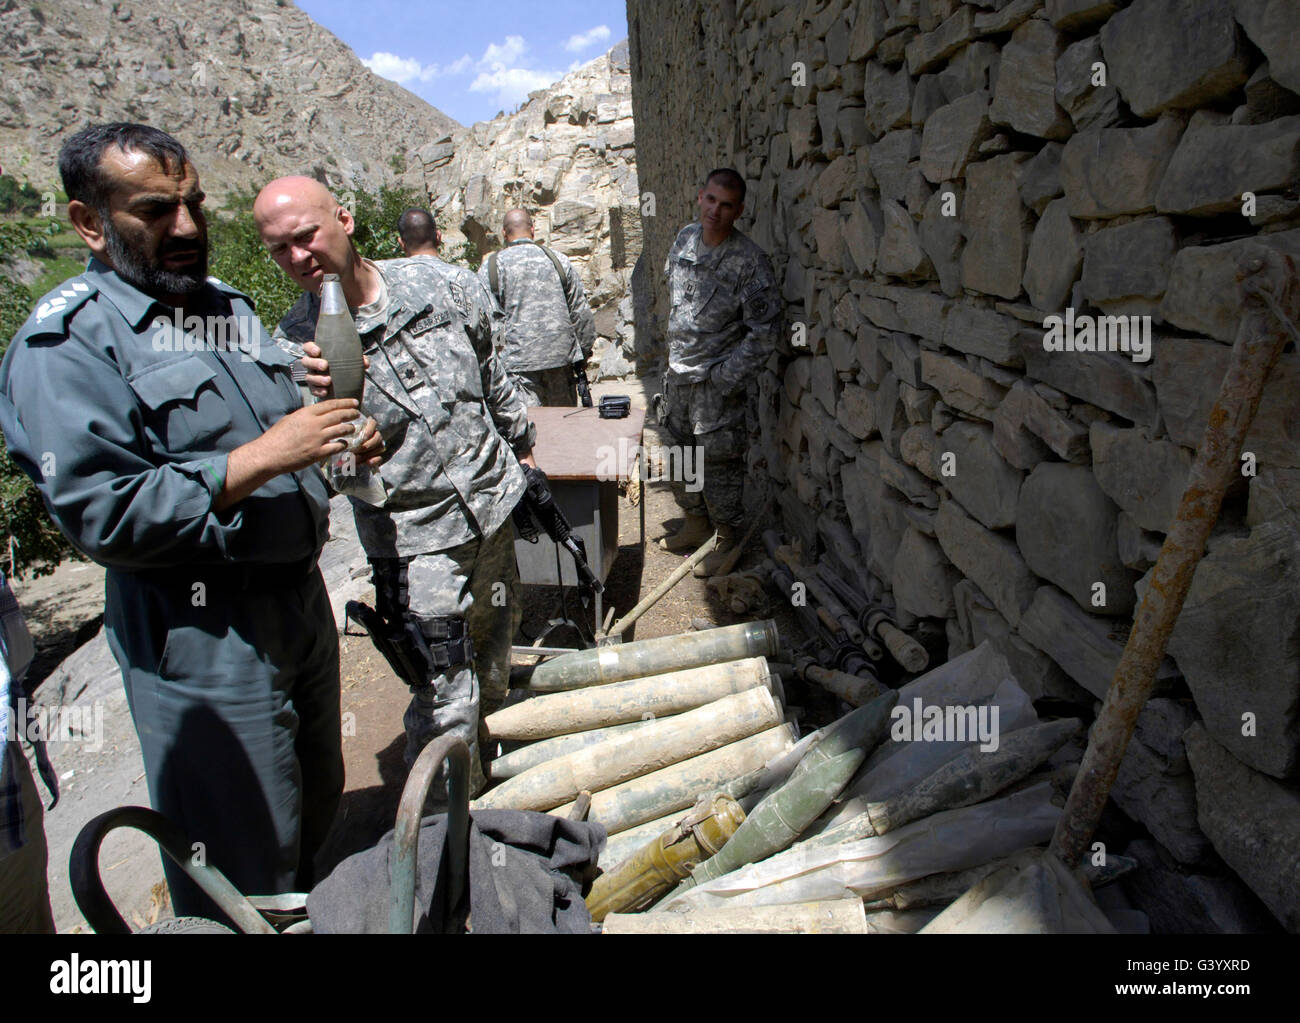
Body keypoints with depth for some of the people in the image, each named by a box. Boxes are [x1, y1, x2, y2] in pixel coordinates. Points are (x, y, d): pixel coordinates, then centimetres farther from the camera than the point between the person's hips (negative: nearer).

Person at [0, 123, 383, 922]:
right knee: (249, 871, 6)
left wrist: (342, 442, 1)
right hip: (206, 638, -8)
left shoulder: (230, 307, 13)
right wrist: (258, 459, -25)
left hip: (301, 597, 8)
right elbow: (105, 516, -21)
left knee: (319, 811, 24)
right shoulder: (66, 345, -12)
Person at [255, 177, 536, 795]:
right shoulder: (295, 348, -13)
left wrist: (521, 445, 24)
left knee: (496, 646, 23)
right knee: (446, 704, -5)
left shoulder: (444, 286, -6)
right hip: (415, 540, -4)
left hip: (492, 504, 4)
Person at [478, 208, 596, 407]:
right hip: (561, 356, 3)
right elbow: (581, 312, 9)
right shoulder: (559, 260, 8)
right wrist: (583, 352, 19)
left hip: (518, 363, -2)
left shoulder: (491, 267, 0)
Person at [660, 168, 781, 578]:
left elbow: (763, 332, -15)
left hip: (717, 379, -7)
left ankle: (727, 541, 18)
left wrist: (726, 377, -17)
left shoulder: (750, 262, -16)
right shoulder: (684, 239, 3)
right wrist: (673, 353, 16)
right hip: (678, 371, 7)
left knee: (718, 460, 1)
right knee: (681, 451, 18)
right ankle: (696, 524, 37)